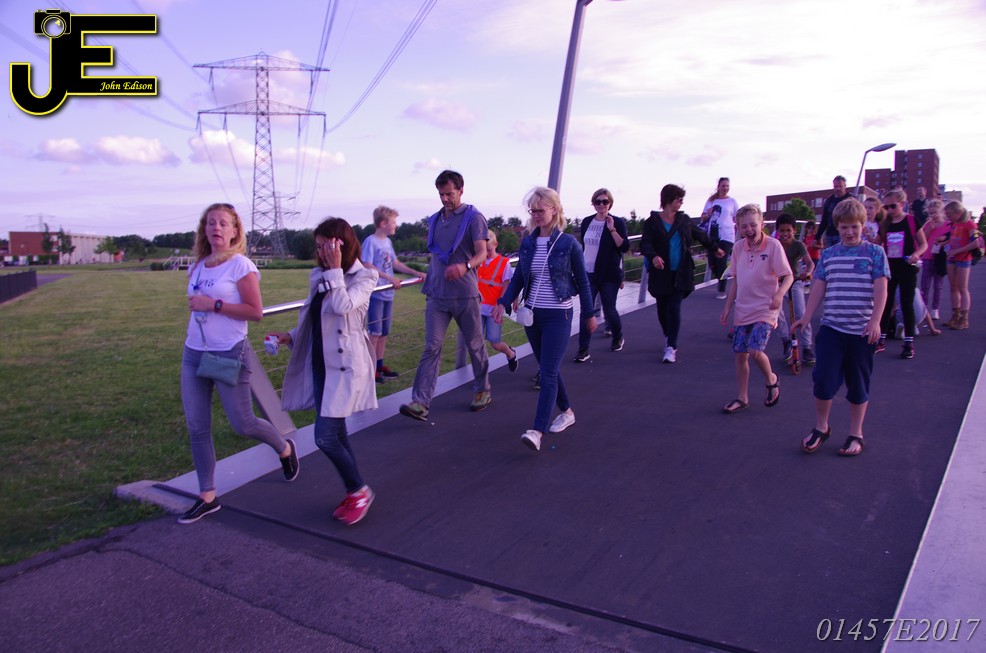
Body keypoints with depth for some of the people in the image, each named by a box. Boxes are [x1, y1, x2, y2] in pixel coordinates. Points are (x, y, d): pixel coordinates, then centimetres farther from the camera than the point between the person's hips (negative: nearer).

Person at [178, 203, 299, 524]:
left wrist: (214, 305, -20)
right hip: (194, 354, 6)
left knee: (242, 424, 1)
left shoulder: (240, 265, -10)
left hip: (229, 355, -6)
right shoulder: (197, 267, 10)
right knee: (197, 427, 5)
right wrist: (196, 305, 7)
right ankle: (207, 497, 16)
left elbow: (256, 312, -15)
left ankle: (285, 449, 32)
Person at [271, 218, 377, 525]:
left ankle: (360, 490, 9)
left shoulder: (363, 277, -8)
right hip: (320, 364, 7)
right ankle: (354, 493, 28)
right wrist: (291, 336, 5)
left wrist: (335, 268, -21)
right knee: (336, 435, 12)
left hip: (345, 366, -7)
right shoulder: (319, 276, 10)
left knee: (325, 437, -11)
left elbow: (342, 306, -26)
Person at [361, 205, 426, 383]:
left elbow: (395, 263, 19)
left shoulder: (387, 241, 12)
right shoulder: (370, 241, -12)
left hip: (387, 294, 8)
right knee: (375, 332, -4)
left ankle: (380, 365, 22)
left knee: (384, 332, 12)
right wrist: (391, 279, -24)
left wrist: (417, 273, 14)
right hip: (375, 294, -8)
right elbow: (368, 267, -19)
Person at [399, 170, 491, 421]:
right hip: (437, 295, 4)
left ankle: (482, 391, 30)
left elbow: (482, 254, -17)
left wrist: (465, 266, -37)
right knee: (432, 347, -5)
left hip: (465, 294, -4)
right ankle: (420, 402, -10)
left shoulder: (473, 218, -6)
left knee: (475, 345, 10)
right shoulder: (434, 220, 12)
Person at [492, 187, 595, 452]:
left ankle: (537, 431, -12)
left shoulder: (568, 243, -9)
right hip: (532, 314, 6)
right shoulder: (528, 242, 3)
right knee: (548, 369, 16)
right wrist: (503, 302, -5)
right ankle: (567, 412, 34)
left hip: (558, 316, -5)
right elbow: (518, 277, 8)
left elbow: (582, 281, -2)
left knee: (548, 374, -9)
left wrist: (589, 314, 3)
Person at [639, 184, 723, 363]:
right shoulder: (652, 221, -3)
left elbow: (699, 235, 23)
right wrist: (653, 256, -34)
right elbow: (645, 244, -14)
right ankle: (668, 337, 35)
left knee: (674, 308, -7)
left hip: (680, 273, 1)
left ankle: (671, 347, -5)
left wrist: (714, 248, 35)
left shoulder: (684, 219, 7)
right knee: (662, 308, 10)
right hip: (661, 274, -1)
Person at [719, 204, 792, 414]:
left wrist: (779, 294, -30)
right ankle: (742, 398, 21)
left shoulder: (773, 245, -11)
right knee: (740, 354, 7)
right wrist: (728, 306, 13)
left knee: (755, 350, -17)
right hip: (742, 310, 5)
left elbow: (788, 276, -10)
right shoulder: (738, 247, 3)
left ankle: (771, 380, 14)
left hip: (764, 310, -5)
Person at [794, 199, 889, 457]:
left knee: (858, 385, 9)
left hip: (861, 331, -2)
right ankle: (821, 428, 16)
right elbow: (819, 288, 10)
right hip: (831, 328, 2)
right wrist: (806, 317, 1)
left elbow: (881, 289, -7)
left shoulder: (874, 252, -1)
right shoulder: (828, 254, 8)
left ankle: (855, 434, 23)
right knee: (823, 378, -4)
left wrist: (874, 321, -17)